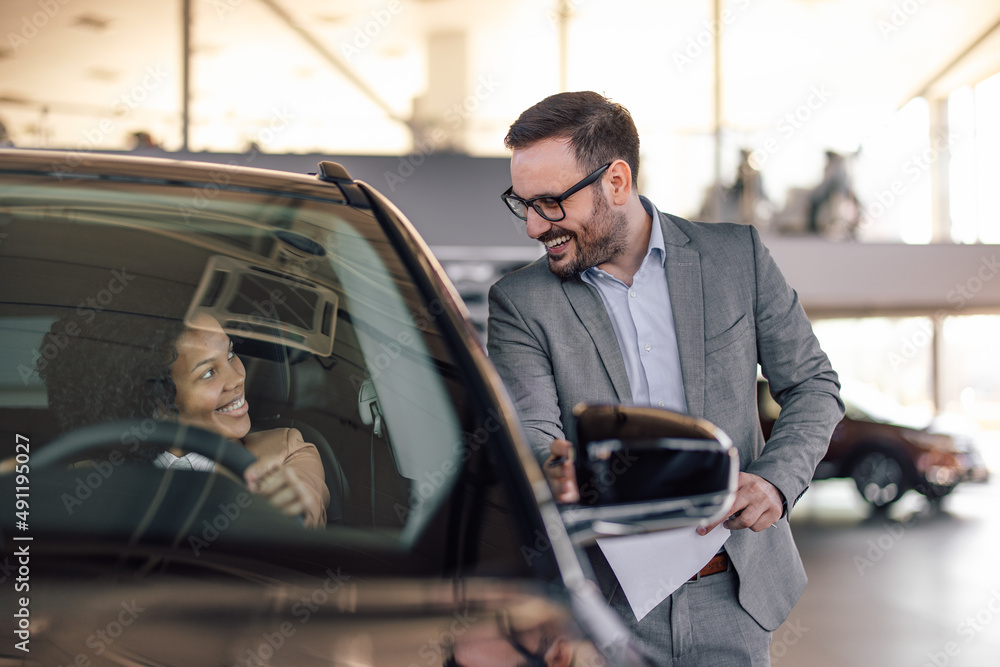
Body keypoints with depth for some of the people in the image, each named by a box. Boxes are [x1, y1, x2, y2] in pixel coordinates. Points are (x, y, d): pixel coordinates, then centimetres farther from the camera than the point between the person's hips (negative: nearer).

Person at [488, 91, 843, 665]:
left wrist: (776, 479, -12)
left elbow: (813, 384, 6)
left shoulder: (736, 256, 0)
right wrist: (555, 470, -37)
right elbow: (531, 434, -13)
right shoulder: (519, 302, -3)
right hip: (604, 605, -1)